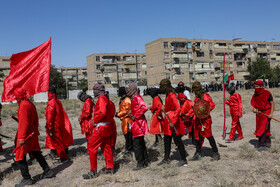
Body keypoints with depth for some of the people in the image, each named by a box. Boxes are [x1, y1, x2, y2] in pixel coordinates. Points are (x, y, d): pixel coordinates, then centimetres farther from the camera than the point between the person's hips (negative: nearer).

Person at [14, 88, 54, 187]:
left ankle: (27, 179, 5)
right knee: (36, 153, 19)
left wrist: (21, 138, -24)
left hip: (26, 135, -9)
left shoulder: (23, 105, -18)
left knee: (20, 156, 1)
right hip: (33, 133, 9)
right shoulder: (30, 104, 9)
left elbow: (23, 123, -24)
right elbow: (35, 119, 16)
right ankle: (48, 171, 25)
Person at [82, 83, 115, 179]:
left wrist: (95, 120, -13)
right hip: (107, 126, 10)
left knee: (91, 147, -4)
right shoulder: (106, 99, 14)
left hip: (100, 127, -10)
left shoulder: (101, 98, -14)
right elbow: (111, 112, 17)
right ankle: (110, 168, 24)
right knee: (106, 147, 16)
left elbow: (102, 112, -27)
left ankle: (93, 172, 0)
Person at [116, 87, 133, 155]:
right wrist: (118, 112, 6)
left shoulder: (127, 100, -16)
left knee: (128, 134, -5)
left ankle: (128, 149, 1)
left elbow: (126, 111, -17)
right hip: (124, 119, 10)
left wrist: (118, 114, -11)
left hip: (127, 119, -10)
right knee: (126, 133, 14)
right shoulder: (122, 99, 16)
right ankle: (131, 148, 23)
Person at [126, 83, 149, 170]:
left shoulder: (137, 97, -15)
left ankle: (140, 163, 3)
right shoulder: (134, 98, 15)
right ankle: (145, 161, 27)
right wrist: (132, 114, 11)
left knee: (136, 145, -5)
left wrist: (135, 116, -21)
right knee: (141, 143, 17)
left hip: (138, 124, -10)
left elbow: (144, 108, -28)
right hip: (136, 124, 10)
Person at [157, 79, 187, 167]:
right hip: (168, 120, 10)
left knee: (177, 140, -1)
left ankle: (184, 160, 9)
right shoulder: (168, 95, 11)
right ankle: (166, 159, 26)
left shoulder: (172, 95, -18)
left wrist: (173, 121, -24)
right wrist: (164, 107, 4)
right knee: (167, 140, 15)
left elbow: (178, 109, -24)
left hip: (173, 120, -10)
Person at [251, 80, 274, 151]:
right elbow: (254, 104, 15)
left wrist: (271, 114, -16)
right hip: (259, 113, 6)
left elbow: (272, 103, -9)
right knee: (265, 129, 15)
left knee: (263, 128, -13)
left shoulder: (267, 93, -12)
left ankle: (262, 145, -9)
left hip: (266, 113, -6)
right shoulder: (255, 95, 7)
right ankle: (268, 142, 29)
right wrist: (254, 108, -7)